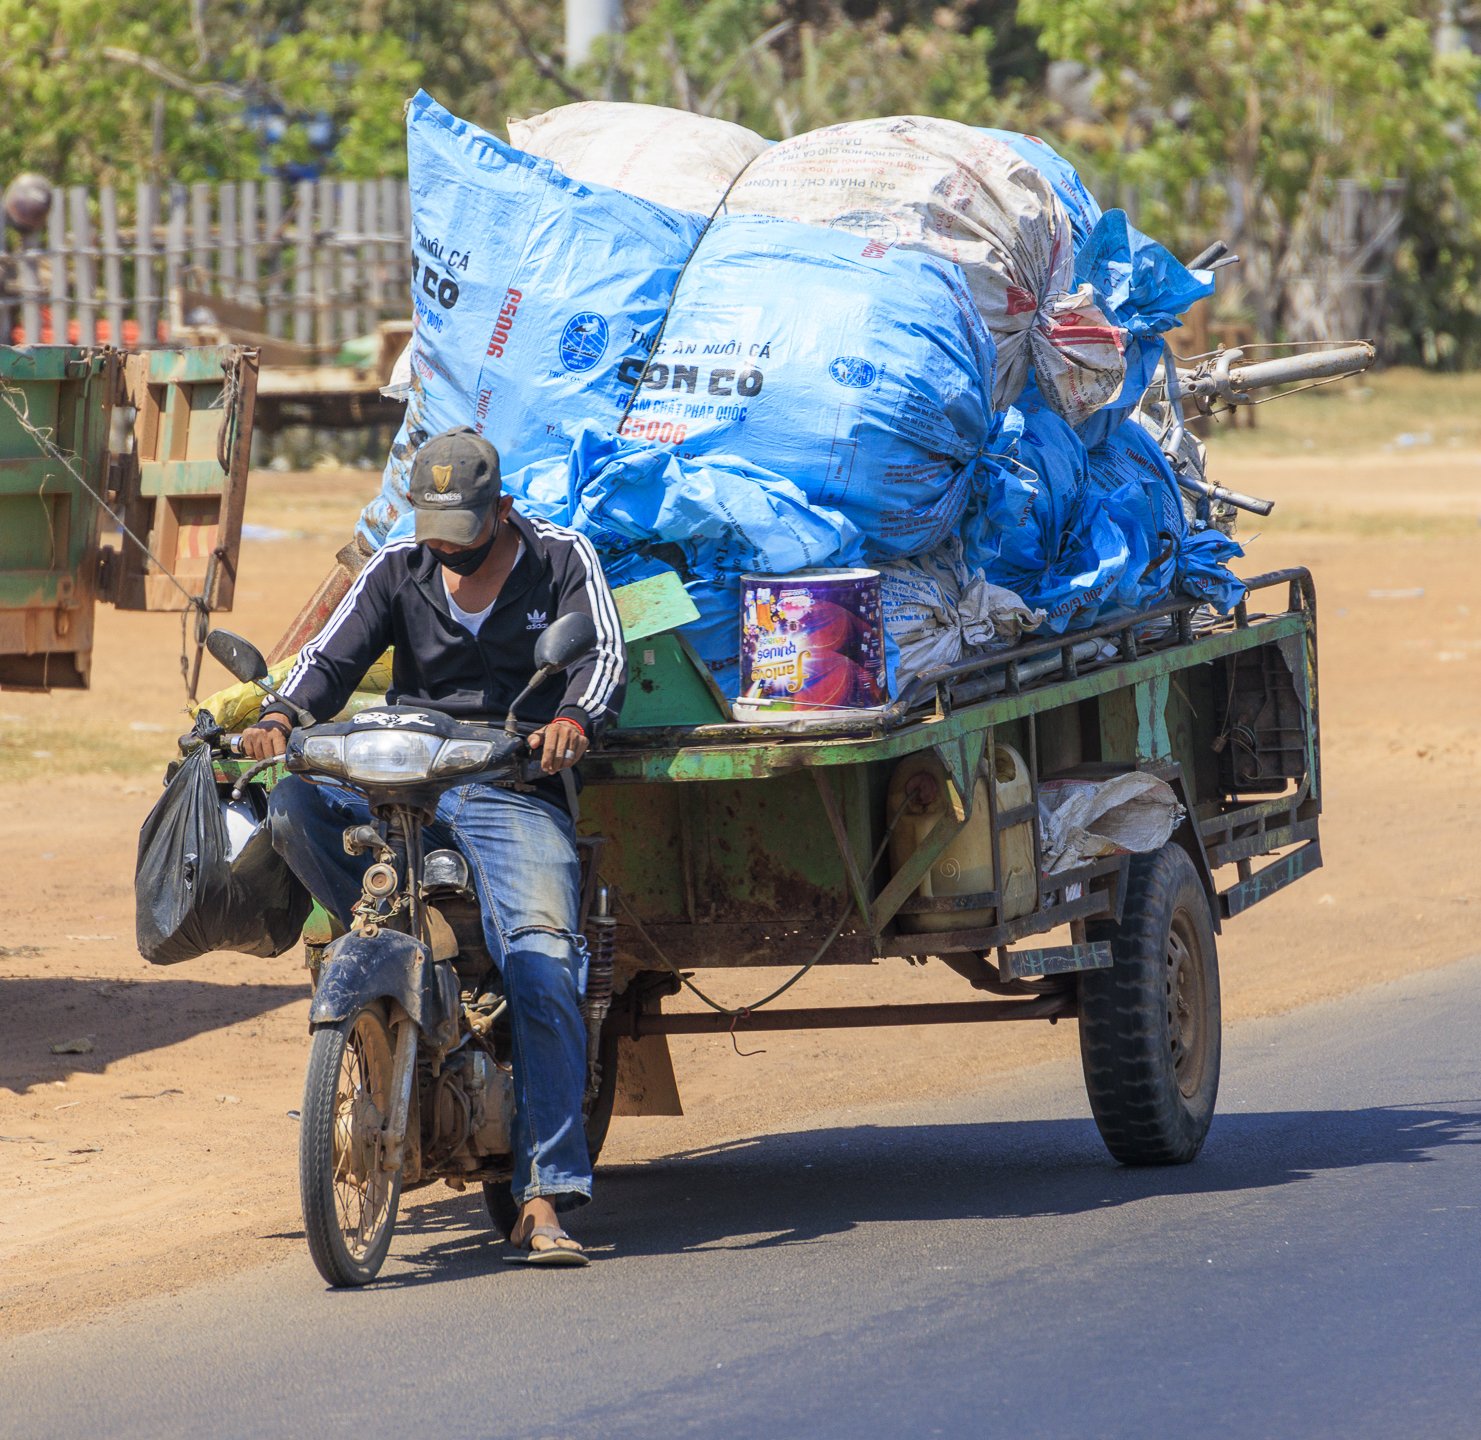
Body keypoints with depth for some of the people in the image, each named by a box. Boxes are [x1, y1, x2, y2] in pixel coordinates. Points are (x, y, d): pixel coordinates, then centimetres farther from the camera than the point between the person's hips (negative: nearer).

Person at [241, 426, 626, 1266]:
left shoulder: (562, 560, 4)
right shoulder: (399, 570, 11)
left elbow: (606, 654, -9)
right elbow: (333, 657, 2)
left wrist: (573, 720, -32)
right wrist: (282, 719, -20)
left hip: (516, 794, -3)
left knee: (544, 970, -21)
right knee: (294, 807, -26)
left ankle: (545, 1199, -24)